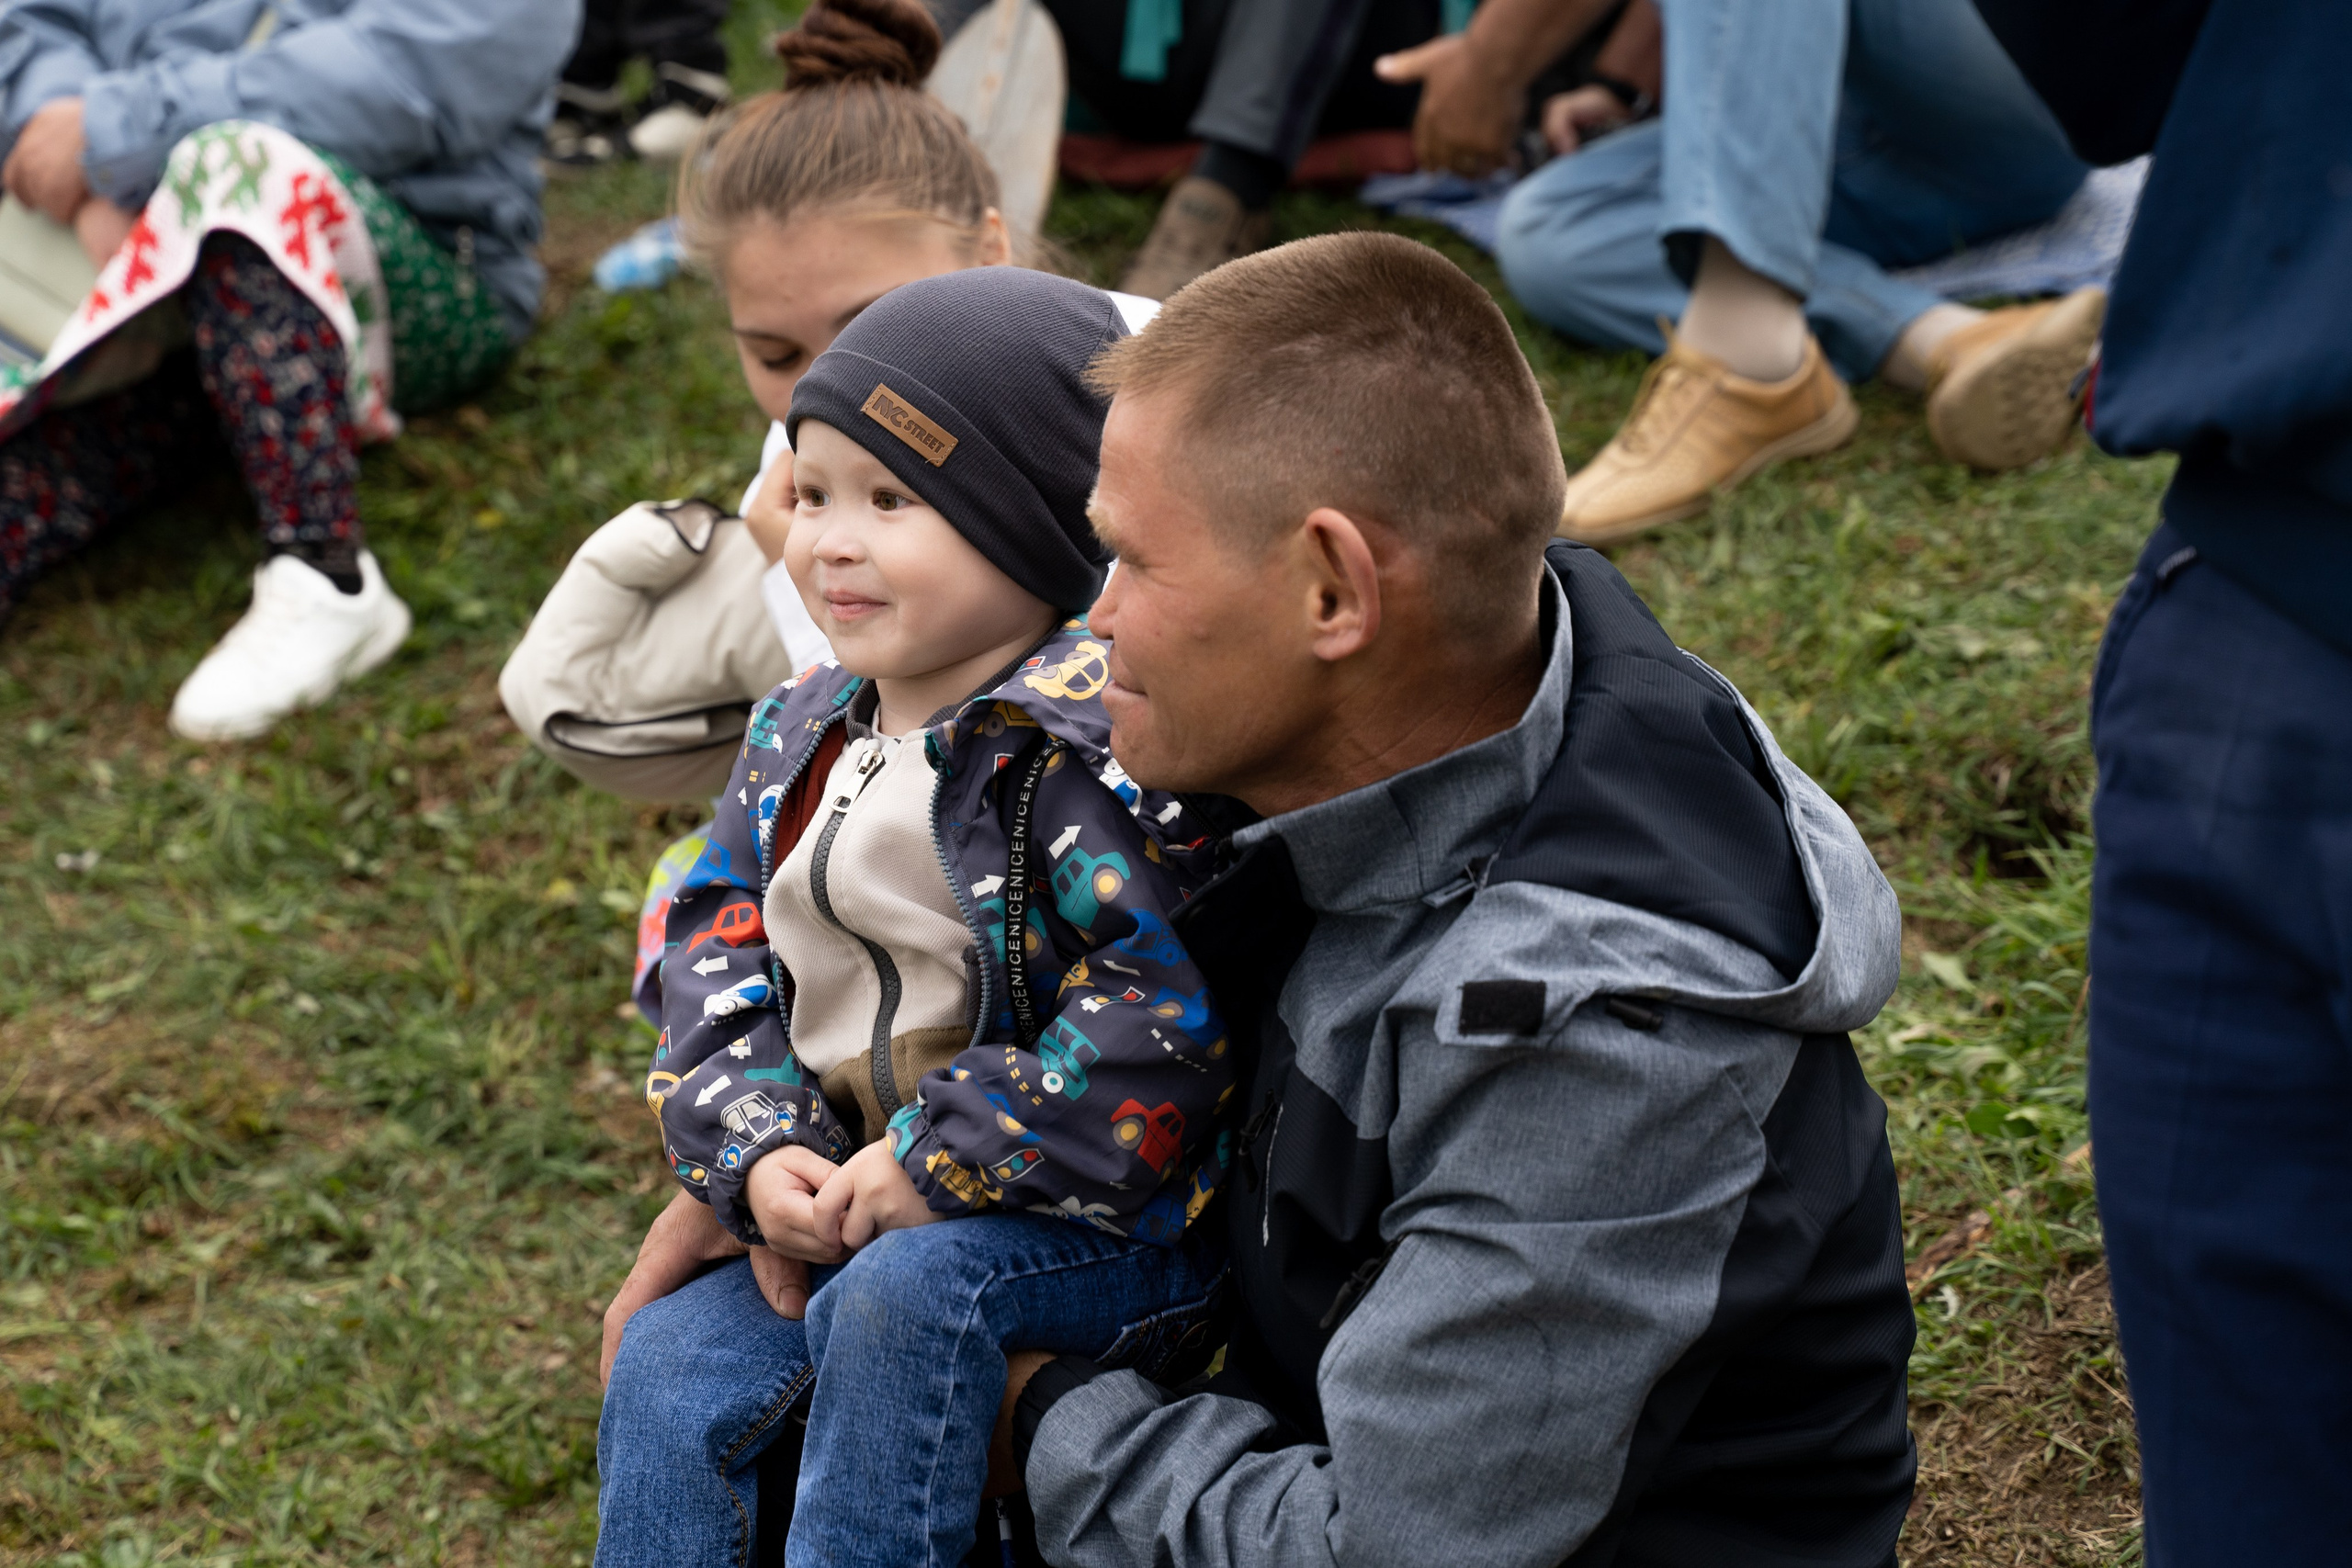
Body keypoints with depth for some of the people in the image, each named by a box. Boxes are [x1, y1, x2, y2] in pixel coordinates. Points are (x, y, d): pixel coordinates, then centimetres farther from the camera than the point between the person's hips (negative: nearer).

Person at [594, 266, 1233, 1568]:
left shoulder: (1101, 740, -17)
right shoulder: (803, 738, 9)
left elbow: (1167, 1007, -23)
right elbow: (718, 949, 12)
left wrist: (941, 1164, -20)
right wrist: (756, 1147, -6)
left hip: (1088, 1224, -7)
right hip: (843, 1206, 7)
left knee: (906, 1296, -33)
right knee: (667, 1365, -9)